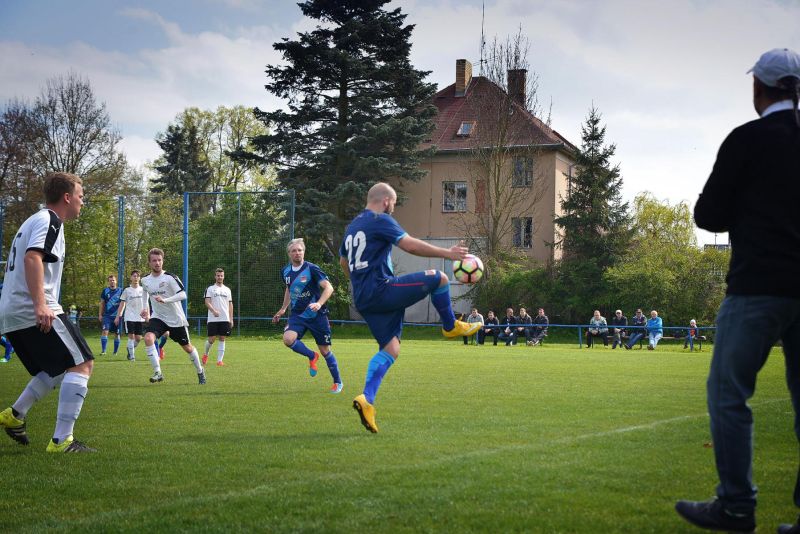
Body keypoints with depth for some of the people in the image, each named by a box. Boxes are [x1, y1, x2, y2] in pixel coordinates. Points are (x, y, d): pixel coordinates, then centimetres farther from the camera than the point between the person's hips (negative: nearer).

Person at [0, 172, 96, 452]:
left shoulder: (33, 221, 24)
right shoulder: (49, 221, -7)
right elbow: (33, 258, -24)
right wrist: (40, 305, -33)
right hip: (35, 313, -10)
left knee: (58, 370, 22)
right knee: (82, 364, -9)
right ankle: (62, 440, -15)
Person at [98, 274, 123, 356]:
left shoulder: (120, 291, 3)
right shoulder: (105, 291, 6)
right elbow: (102, 303, 13)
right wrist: (100, 314, 7)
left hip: (117, 315, 0)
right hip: (107, 315, 0)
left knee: (116, 334, 6)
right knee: (105, 331, -15)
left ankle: (115, 352, 17)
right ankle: (103, 351, -14)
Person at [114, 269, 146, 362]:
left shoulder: (143, 290, 7)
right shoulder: (127, 290, 2)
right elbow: (122, 304, 6)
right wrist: (118, 317, 4)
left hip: (140, 317, 2)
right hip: (129, 317, -2)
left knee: (138, 338, 2)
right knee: (131, 336, -7)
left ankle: (131, 349, 27)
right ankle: (131, 355, -1)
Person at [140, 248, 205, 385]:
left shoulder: (170, 277, -16)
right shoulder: (145, 281, 1)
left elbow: (183, 295, -25)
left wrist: (165, 300, -37)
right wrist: (147, 310, 9)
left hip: (176, 319, -3)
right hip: (158, 318, 3)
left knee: (187, 347, 11)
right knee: (148, 338, -26)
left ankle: (200, 371, 37)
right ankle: (157, 372, -22)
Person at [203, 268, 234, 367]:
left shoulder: (227, 290, 15)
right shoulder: (210, 288, 4)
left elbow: (230, 304, 15)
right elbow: (207, 302, -6)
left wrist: (231, 319, 7)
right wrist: (214, 311, -24)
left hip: (225, 319, 3)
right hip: (212, 319, -3)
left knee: (222, 339, -1)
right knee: (211, 339, -4)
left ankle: (220, 360, 0)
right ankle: (205, 354, 24)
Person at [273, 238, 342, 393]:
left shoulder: (311, 269, -14)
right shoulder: (286, 271, 4)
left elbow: (329, 287, -21)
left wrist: (319, 303, -37)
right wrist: (283, 309, 26)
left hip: (317, 316, -4)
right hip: (297, 315, 4)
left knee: (325, 350, 2)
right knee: (288, 339, -24)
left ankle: (337, 382, 22)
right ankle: (312, 356, 5)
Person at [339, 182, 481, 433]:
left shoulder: (352, 227, 22)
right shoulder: (380, 220, -6)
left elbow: (343, 263, 34)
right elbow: (410, 245, -16)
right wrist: (447, 253, -12)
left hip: (363, 299, 9)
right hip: (382, 289, -9)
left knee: (390, 347, 7)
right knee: (439, 278, 1)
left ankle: (367, 399, -8)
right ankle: (451, 326, 19)